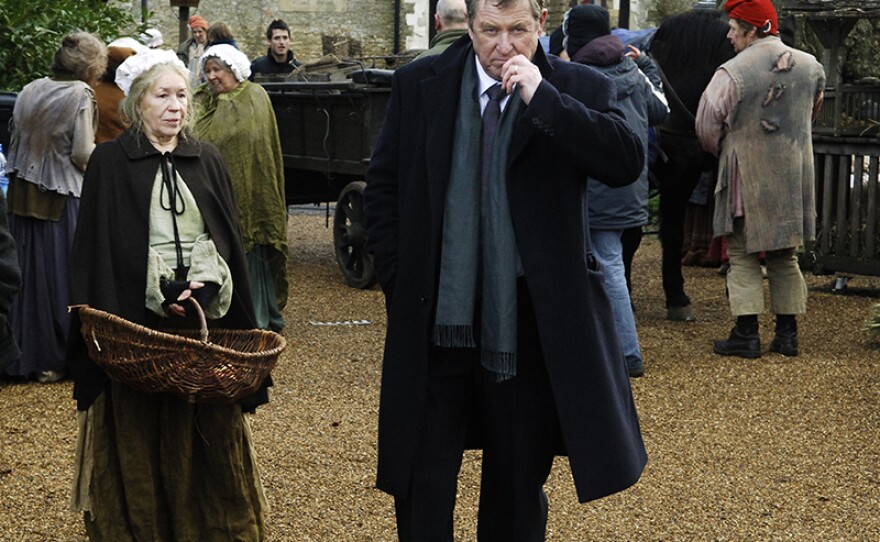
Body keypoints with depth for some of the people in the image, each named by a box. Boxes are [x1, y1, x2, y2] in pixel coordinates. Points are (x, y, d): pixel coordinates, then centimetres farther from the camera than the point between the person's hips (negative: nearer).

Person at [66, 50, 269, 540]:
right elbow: (96, 249, -2)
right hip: (137, 324, -3)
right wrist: (159, 297, -11)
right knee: (139, 442, 0)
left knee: (208, 438, 4)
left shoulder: (208, 161, 11)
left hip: (207, 321, 3)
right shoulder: (110, 163, 0)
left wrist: (207, 287, -7)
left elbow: (231, 241, 11)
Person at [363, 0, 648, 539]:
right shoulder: (418, 85, 2)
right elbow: (383, 190, 8)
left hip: (528, 327, -1)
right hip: (435, 325, 1)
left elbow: (628, 163, -19)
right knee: (421, 489, 8)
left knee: (519, 486, 13)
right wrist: (400, 283, 0)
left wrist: (542, 98, -22)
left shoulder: (580, 89, -3)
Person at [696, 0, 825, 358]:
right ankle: (787, 334, 17)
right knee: (785, 257, 15)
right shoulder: (811, 67, 2)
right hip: (794, 177, 5)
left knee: (743, 257, 5)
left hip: (746, 178, -5)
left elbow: (707, 127, -8)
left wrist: (723, 153, 13)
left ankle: (746, 335, 2)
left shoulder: (732, 73, -16)